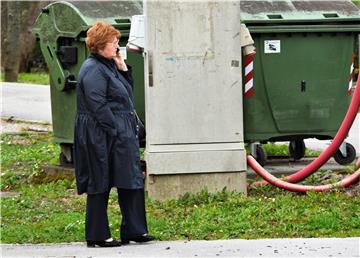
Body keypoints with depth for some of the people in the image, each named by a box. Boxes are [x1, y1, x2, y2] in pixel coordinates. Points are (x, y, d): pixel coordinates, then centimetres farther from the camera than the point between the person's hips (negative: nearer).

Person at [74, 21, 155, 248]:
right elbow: (98, 105, -21)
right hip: (101, 137, -10)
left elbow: (127, 91, 22)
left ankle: (135, 231, 14)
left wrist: (123, 68, 9)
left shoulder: (108, 65, 16)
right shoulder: (93, 70, -15)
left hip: (122, 135, 10)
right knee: (100, 185, -3)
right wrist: (116, 130, -20)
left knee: (132, 183, 9)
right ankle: (98, 236, 3)